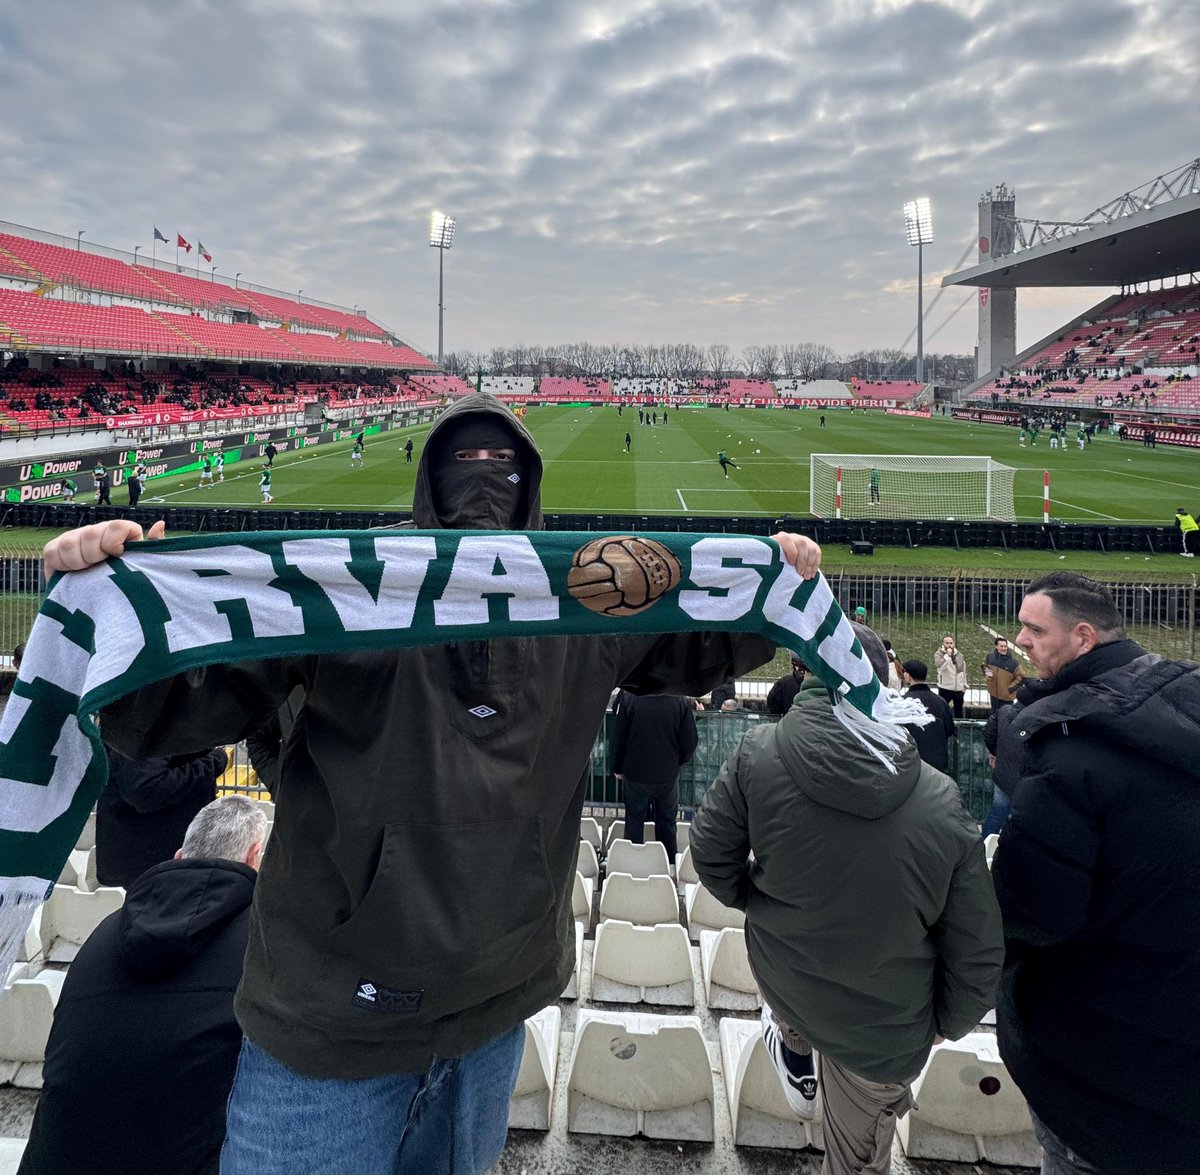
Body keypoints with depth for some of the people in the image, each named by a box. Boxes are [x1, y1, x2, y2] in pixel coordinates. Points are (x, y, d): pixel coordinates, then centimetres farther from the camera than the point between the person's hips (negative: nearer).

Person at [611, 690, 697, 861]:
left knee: (634, 821, 13)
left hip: (635, 774, 0)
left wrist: (618, 768, 6)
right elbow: (689, 742, -7)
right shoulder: (681, 700, -13)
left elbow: (619, 738, -8)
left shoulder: (627, 696, -15)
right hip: (668, 775, 1)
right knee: (667, 823, 15)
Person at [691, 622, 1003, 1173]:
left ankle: (796, 1055, 58)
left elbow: (711, 850, -9)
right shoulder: (941, 803, -18)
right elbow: (977, 950, -9)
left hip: (783, 983, 0)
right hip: (886, 1032, 1)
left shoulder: (761, 752, -21)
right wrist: (946, 1022, 9)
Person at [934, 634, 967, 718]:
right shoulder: (939, 654, -5)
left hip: (959, 689, 5)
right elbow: (938, 665, -27)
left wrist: (964, 686, 17)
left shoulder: (959, 655, 11)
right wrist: (947, 655, -28)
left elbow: (964, 672, 18)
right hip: (945, 688, -5)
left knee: (959, 712, 14)